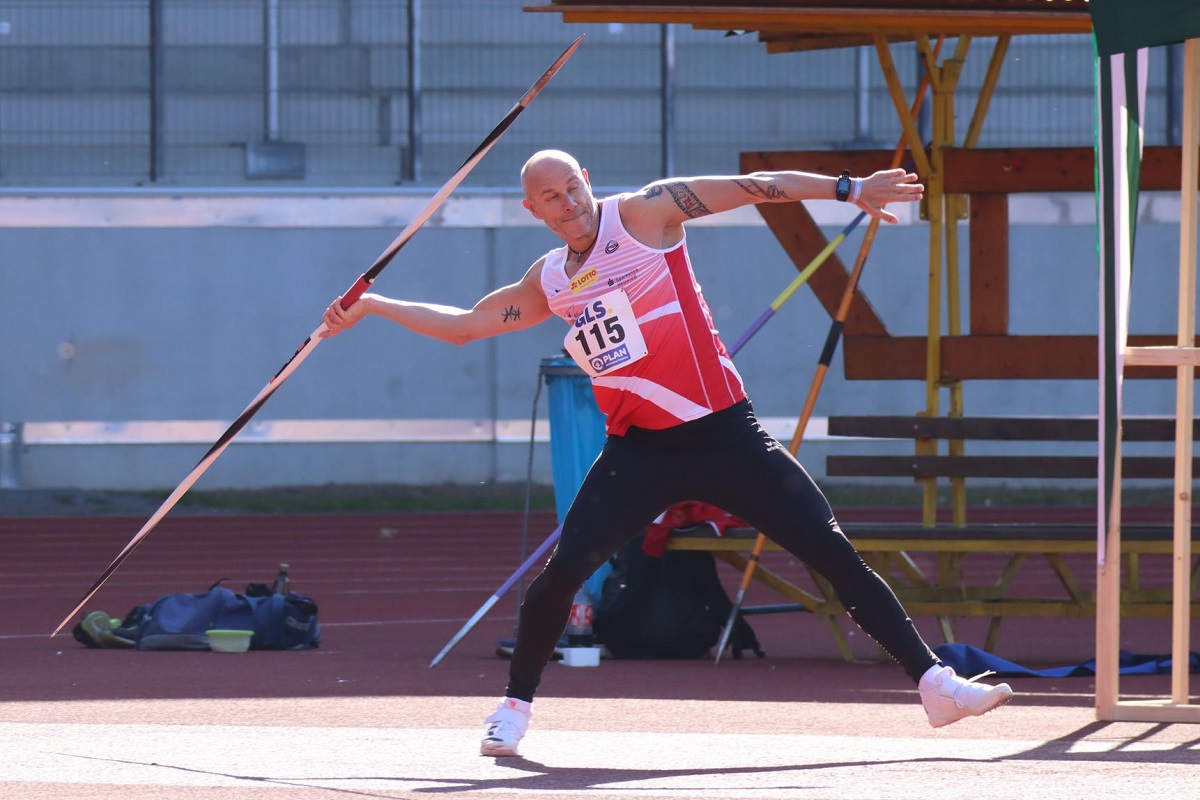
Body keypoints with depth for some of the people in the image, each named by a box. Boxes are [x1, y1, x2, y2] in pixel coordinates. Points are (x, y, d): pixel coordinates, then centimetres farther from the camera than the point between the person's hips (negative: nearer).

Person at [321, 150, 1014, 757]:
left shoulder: (644, 213, -2)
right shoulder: (548, 282, 11)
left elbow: (750, 187, -6)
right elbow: (463, 325, 21)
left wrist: (848, 189, -13)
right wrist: (372, 306, 16)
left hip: (723, 431, -3)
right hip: (639, 451, 3)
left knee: (835, 554, -7)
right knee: (562, 573, -11)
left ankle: (933, 680, -4)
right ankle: (516, 707, 10)